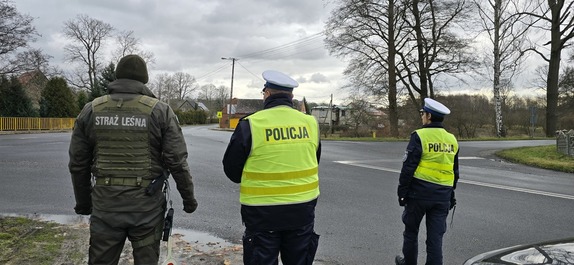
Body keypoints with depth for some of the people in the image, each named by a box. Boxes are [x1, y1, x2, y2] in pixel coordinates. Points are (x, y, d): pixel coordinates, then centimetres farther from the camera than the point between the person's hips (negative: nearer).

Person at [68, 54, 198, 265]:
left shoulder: (91, 110, 2)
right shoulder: (160, 111, -6)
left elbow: (78, 164, 6)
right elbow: (177, 162, -8)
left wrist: (83, 201, 19)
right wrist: (189, 198, 4)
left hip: (105, 203, 2)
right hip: (147, 204, -2)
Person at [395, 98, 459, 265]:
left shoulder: (420, 136, -11)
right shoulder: (452, 140, 9)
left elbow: (408, 167, -13)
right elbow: (455, 172, 16)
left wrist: (402, 192, -5)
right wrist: (450, 194, 24)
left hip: (419, 192, -5)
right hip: (443, 195, 5)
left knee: (411, 230, 15)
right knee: (436, 237, 7)